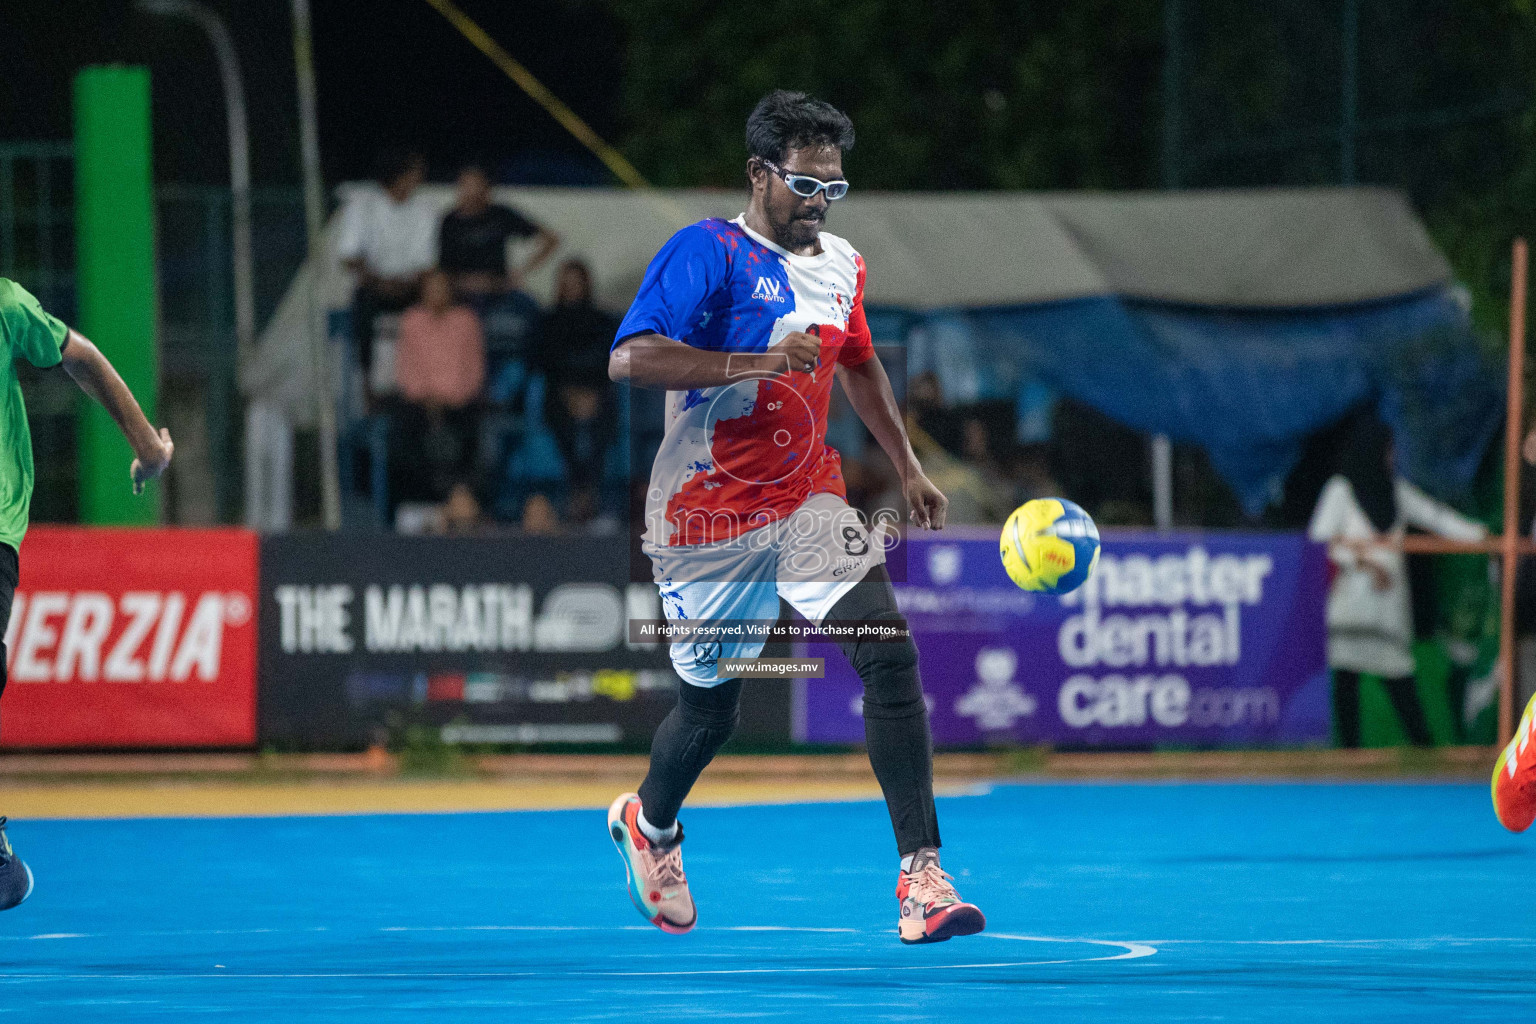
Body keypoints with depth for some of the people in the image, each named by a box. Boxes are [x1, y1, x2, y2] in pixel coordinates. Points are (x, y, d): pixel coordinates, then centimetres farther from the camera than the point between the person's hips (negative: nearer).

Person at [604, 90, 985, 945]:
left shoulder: (841, 266, 8)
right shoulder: (707, 253, -13)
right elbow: (630, 360, -25)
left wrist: (909, 469, 27)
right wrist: (759, 360, -30)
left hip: (807, 501, 4)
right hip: (708, 516, -4)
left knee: (888, 650, -18)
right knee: (712, 705, 9)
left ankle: (922, 874, -21)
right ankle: (649, 822, 45)